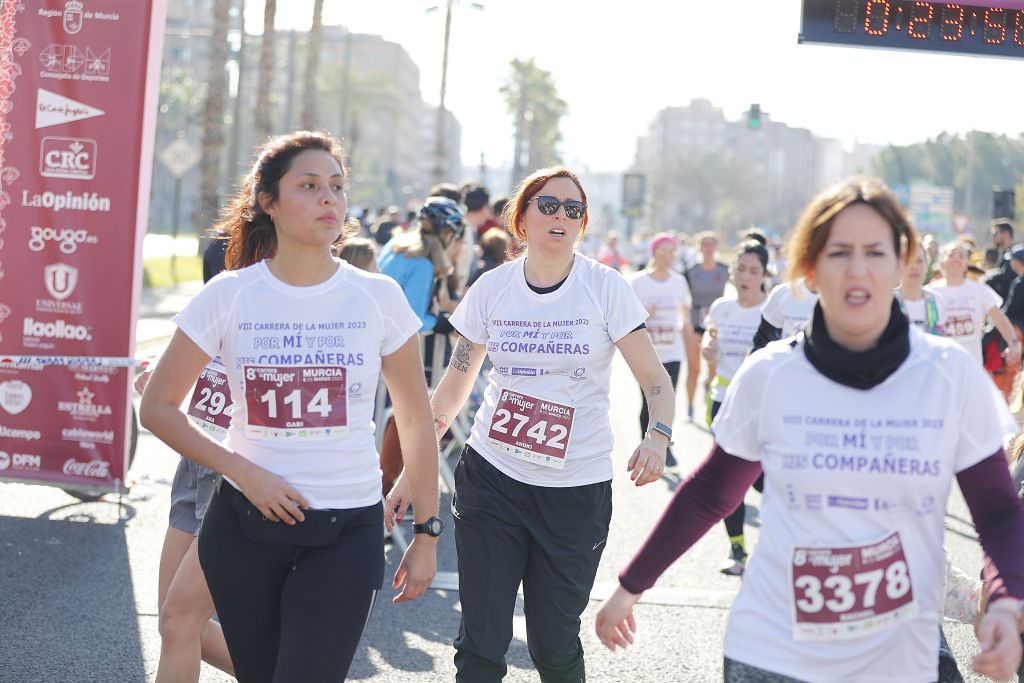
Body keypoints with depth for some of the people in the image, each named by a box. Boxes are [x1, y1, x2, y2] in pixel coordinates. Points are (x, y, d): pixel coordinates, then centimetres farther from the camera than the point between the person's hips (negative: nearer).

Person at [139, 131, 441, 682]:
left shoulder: (378, 298, -2)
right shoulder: (228, 295, -3)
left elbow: (416, 423, 5)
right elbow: (157, 407, 1)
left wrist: (426, 534, 5)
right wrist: (243, 472, -11)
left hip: (349, 532, -1)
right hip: (244, 524, 1)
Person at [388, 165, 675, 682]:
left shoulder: (606, 288, -5)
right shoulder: (492, 288, 2)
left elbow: (656, 379, -6)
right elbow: (453, 389, 9)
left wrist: (657, 437, -27)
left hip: (577, 489, -1)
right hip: (491, 477, 2)